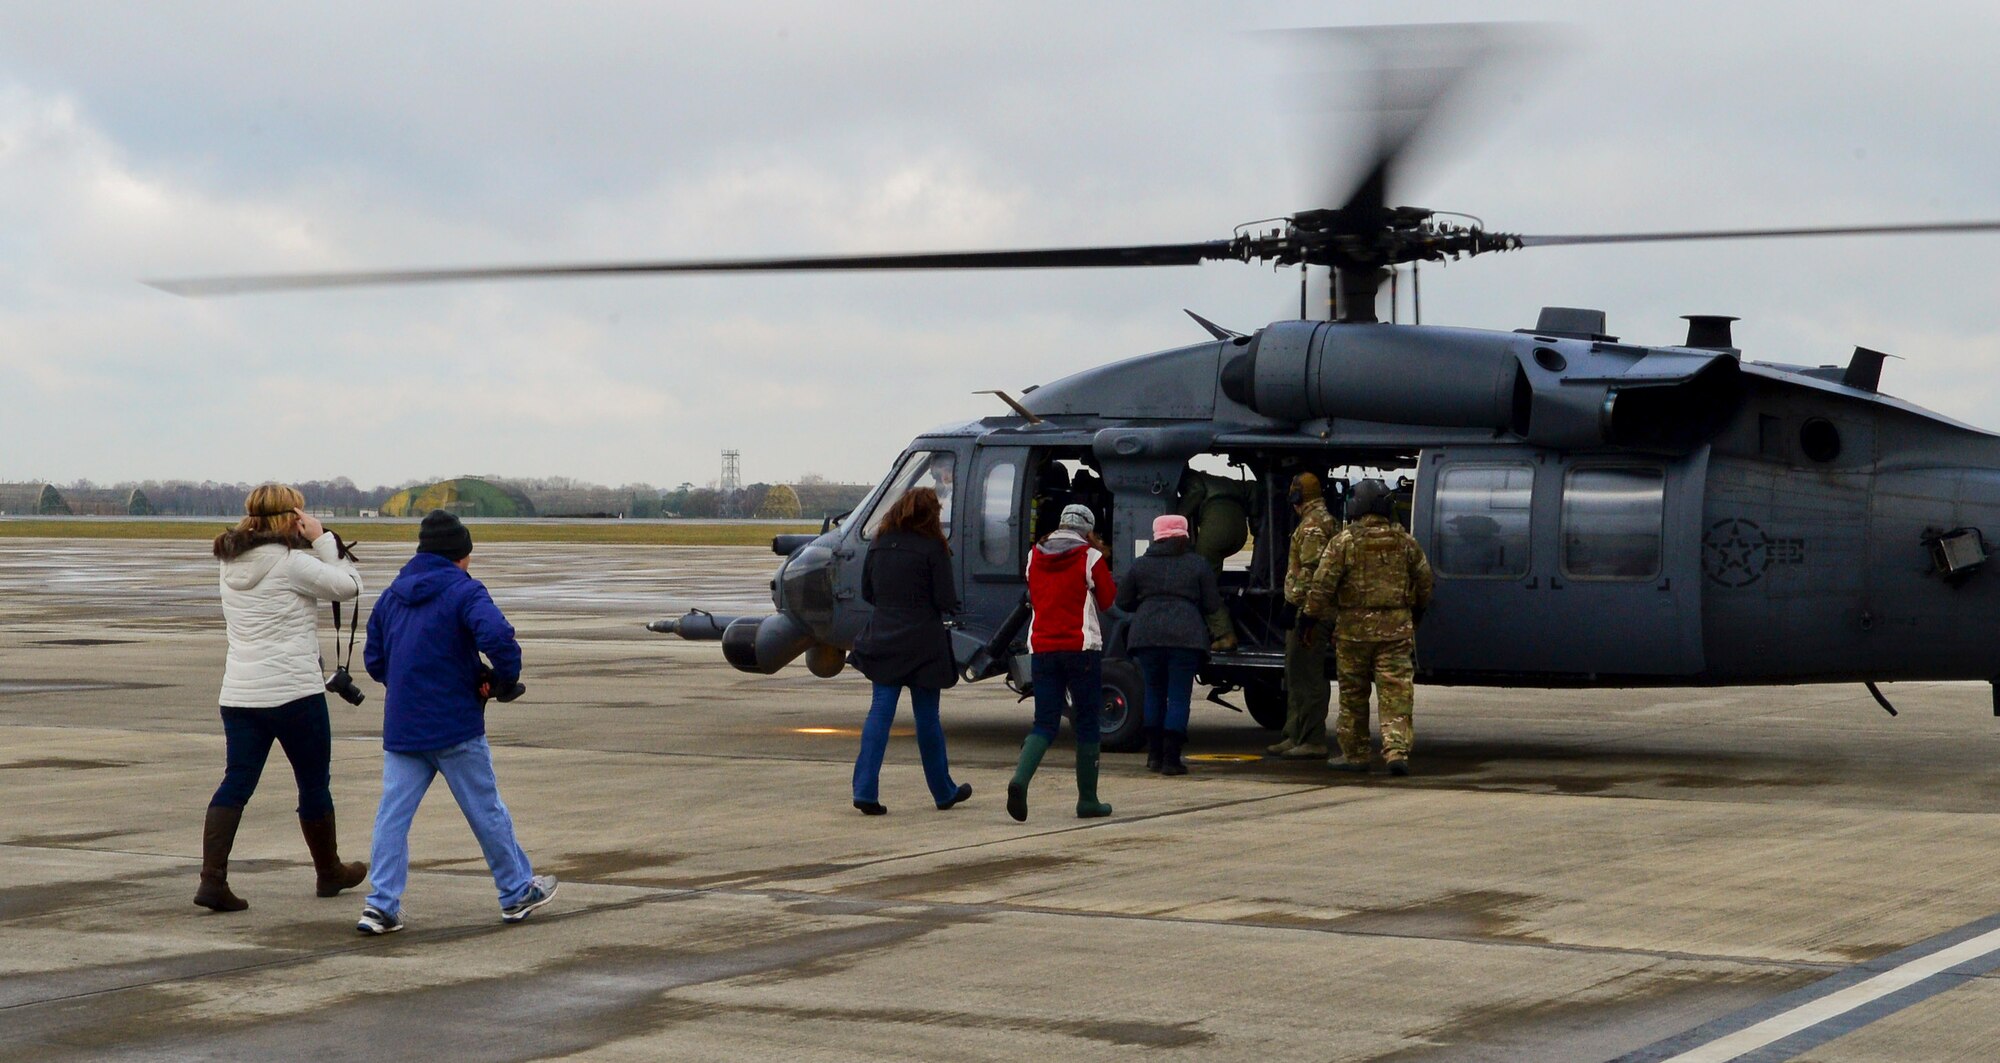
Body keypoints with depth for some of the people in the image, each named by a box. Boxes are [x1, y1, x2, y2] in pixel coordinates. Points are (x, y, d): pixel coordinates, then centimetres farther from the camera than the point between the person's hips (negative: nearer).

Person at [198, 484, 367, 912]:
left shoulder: (232, 565, 10)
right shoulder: (290, 563, -13)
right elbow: (348, 586, -8)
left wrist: (312, 545, 11)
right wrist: (323, 540, -2)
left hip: (239, 695, 6)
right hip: (294, 692, -6)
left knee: (235, 784, 2)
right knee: (314, 784, 12)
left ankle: (212, 878, -12)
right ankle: (329, 872, 29)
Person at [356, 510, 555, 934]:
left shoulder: (391, 596, 11)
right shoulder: (464, 590, -10)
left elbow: (374, 660, 15)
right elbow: (497, 636, -27)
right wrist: (505, 680, -12)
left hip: (401, 728, 5)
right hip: (455, 727, -5)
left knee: (392, 815, 4)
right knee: (487, 811, 8)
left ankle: (382, 905, -5)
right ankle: (517, 892, 21)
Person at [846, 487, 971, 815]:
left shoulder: (879, 545, 5)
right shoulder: (932, 548, -10)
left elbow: (866, 593, 12)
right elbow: (945, 600, -11)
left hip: (883, 640, 4)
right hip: (922, 644, -4)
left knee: (880, 713, 4)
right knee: (927, 718, 8)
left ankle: (865, 790, -7)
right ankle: (944, 791, 22)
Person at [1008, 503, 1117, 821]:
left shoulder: (1035, 556, 9)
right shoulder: (1090, 557, -5)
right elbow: (1107, 600, 6)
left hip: (1042, 649, 4)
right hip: (1081, 649, -4)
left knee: (1045, 723, 5)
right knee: (1087, 724, 7)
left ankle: (1020, 779, -22)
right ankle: (1088, 800, 9)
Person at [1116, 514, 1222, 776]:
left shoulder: (1140, 565, 10)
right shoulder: (1198, 564, 6)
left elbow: (1123, 602, 13)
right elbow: (1212, 605, 5)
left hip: (1147, 635, 2)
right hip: (1185, 636, -2)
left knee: (1154, 693, 16)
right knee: (1178, 697, 1)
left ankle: (1154, 755, 17)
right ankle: (1171, 759, -3)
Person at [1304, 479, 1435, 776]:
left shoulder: (1343, 542, -7)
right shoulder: (1404, 541, 5)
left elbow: (1322, 585, -9)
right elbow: (1424, 581, 14)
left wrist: (1313, 617, 2)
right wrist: (1417, 612, 30)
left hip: (1354, 628, -2)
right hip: (1396, 628, 2)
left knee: (1353, 694, 9)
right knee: (1395, 693, 0)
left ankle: (1354, 754, 16)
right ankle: (1397, 749, -13)